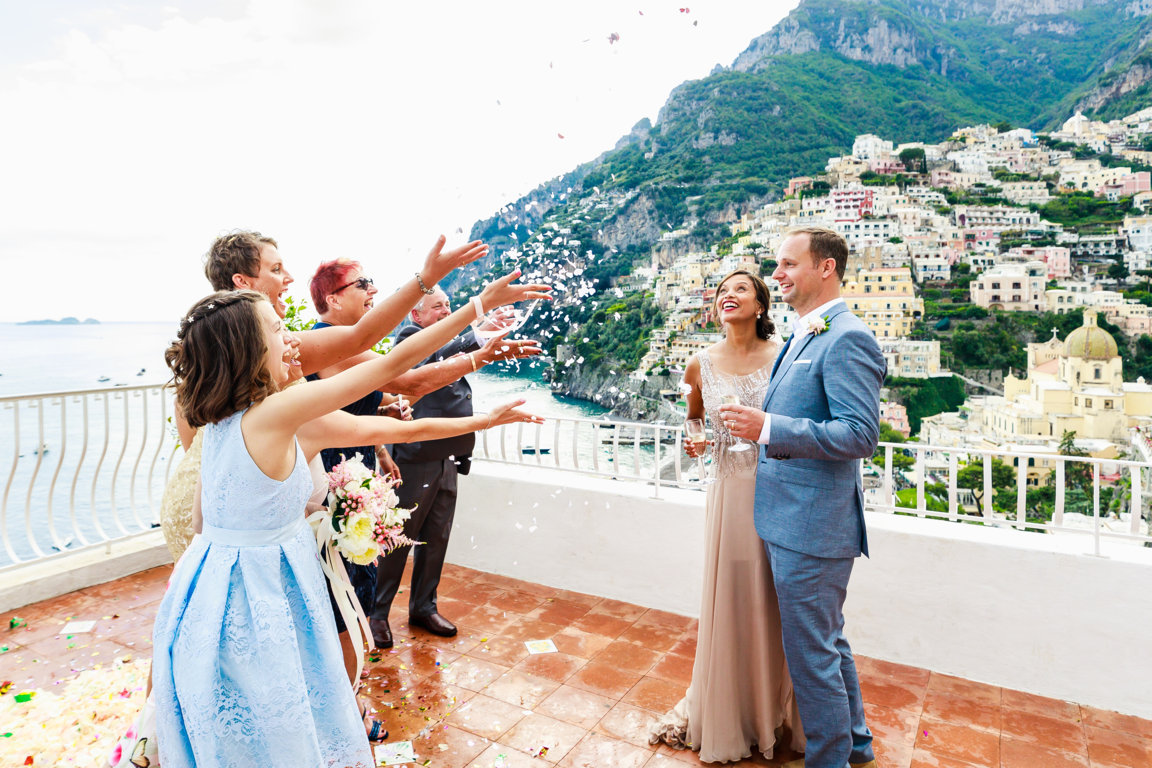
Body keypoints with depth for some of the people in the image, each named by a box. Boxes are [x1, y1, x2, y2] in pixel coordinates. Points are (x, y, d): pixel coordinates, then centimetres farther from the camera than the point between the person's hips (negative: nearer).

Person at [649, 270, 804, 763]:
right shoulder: (702, 364, 2)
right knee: (729, 600, 10)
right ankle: (727, 720, 31)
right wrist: (692, 444, -2)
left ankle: (780, 711, 33)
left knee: (776, 601, 8)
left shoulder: (784, 356, -5)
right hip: (730, 492, 2)